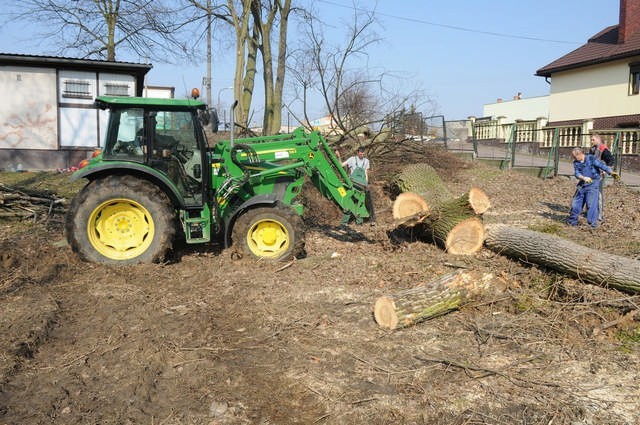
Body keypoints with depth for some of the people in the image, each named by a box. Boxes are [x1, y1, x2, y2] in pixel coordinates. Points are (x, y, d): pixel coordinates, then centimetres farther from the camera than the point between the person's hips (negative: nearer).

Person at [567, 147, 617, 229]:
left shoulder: (591, 159, -8)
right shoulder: (576, 163, 4)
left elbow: (602, 165, -16)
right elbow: (576, 173, -10)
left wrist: (611, 172, -30)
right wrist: (584, 178, -30)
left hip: (592, 184, -5)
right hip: (582, 184, 5)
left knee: (591, 204, -11)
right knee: (576, 202, 9)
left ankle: (592, 223, -3)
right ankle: (573, 221, 24)